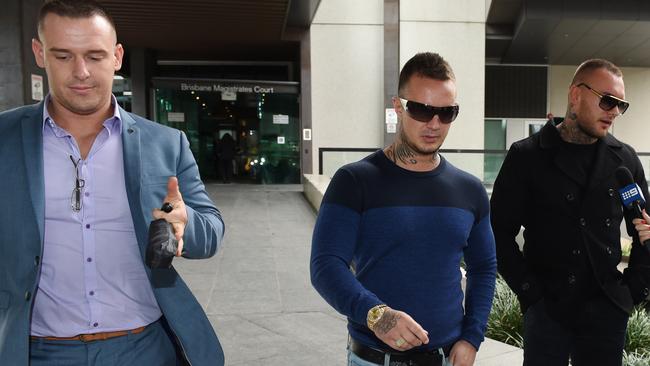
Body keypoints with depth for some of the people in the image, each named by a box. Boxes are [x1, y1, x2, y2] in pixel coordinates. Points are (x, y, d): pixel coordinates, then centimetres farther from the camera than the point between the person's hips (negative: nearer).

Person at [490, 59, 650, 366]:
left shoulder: (625, 159, 6)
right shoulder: (527, 156, -5)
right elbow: (500, 231, -5)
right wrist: (530, 292, -8)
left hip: (608, 310, 3)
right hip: (547, 309, -3)